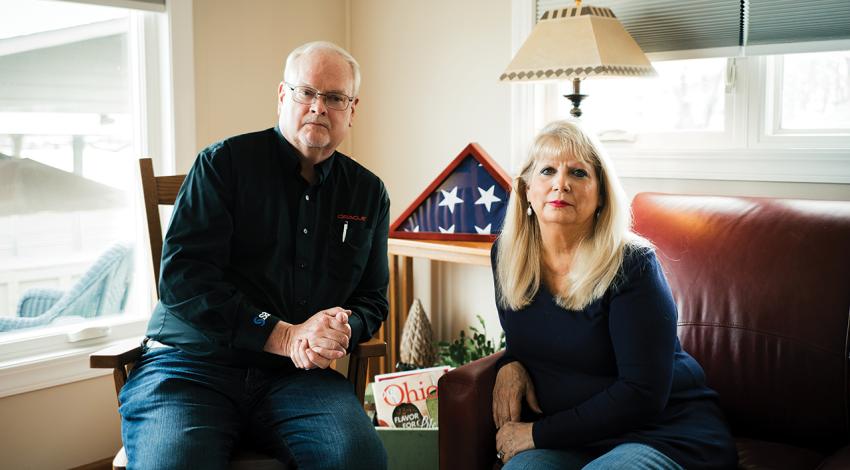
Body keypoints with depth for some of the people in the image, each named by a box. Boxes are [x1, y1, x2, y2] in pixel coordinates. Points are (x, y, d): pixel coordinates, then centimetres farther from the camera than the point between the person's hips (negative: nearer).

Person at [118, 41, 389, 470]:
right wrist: (284, 336, -15)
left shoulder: (368, 194, 14)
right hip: (192, 365, -2)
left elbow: (371, 299, 18)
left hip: (297, 377, 3)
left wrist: (342, 331, -8)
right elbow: (181, 276, -9)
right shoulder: (224, 163, 1)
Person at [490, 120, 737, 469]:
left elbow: (642, 394, -20)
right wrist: (510, 365, -4)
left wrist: (538, 434, -18)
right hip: (572, 440, 4)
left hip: (666, 433, -4)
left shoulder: (631, 266, -15)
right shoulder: (506, 255, 2)